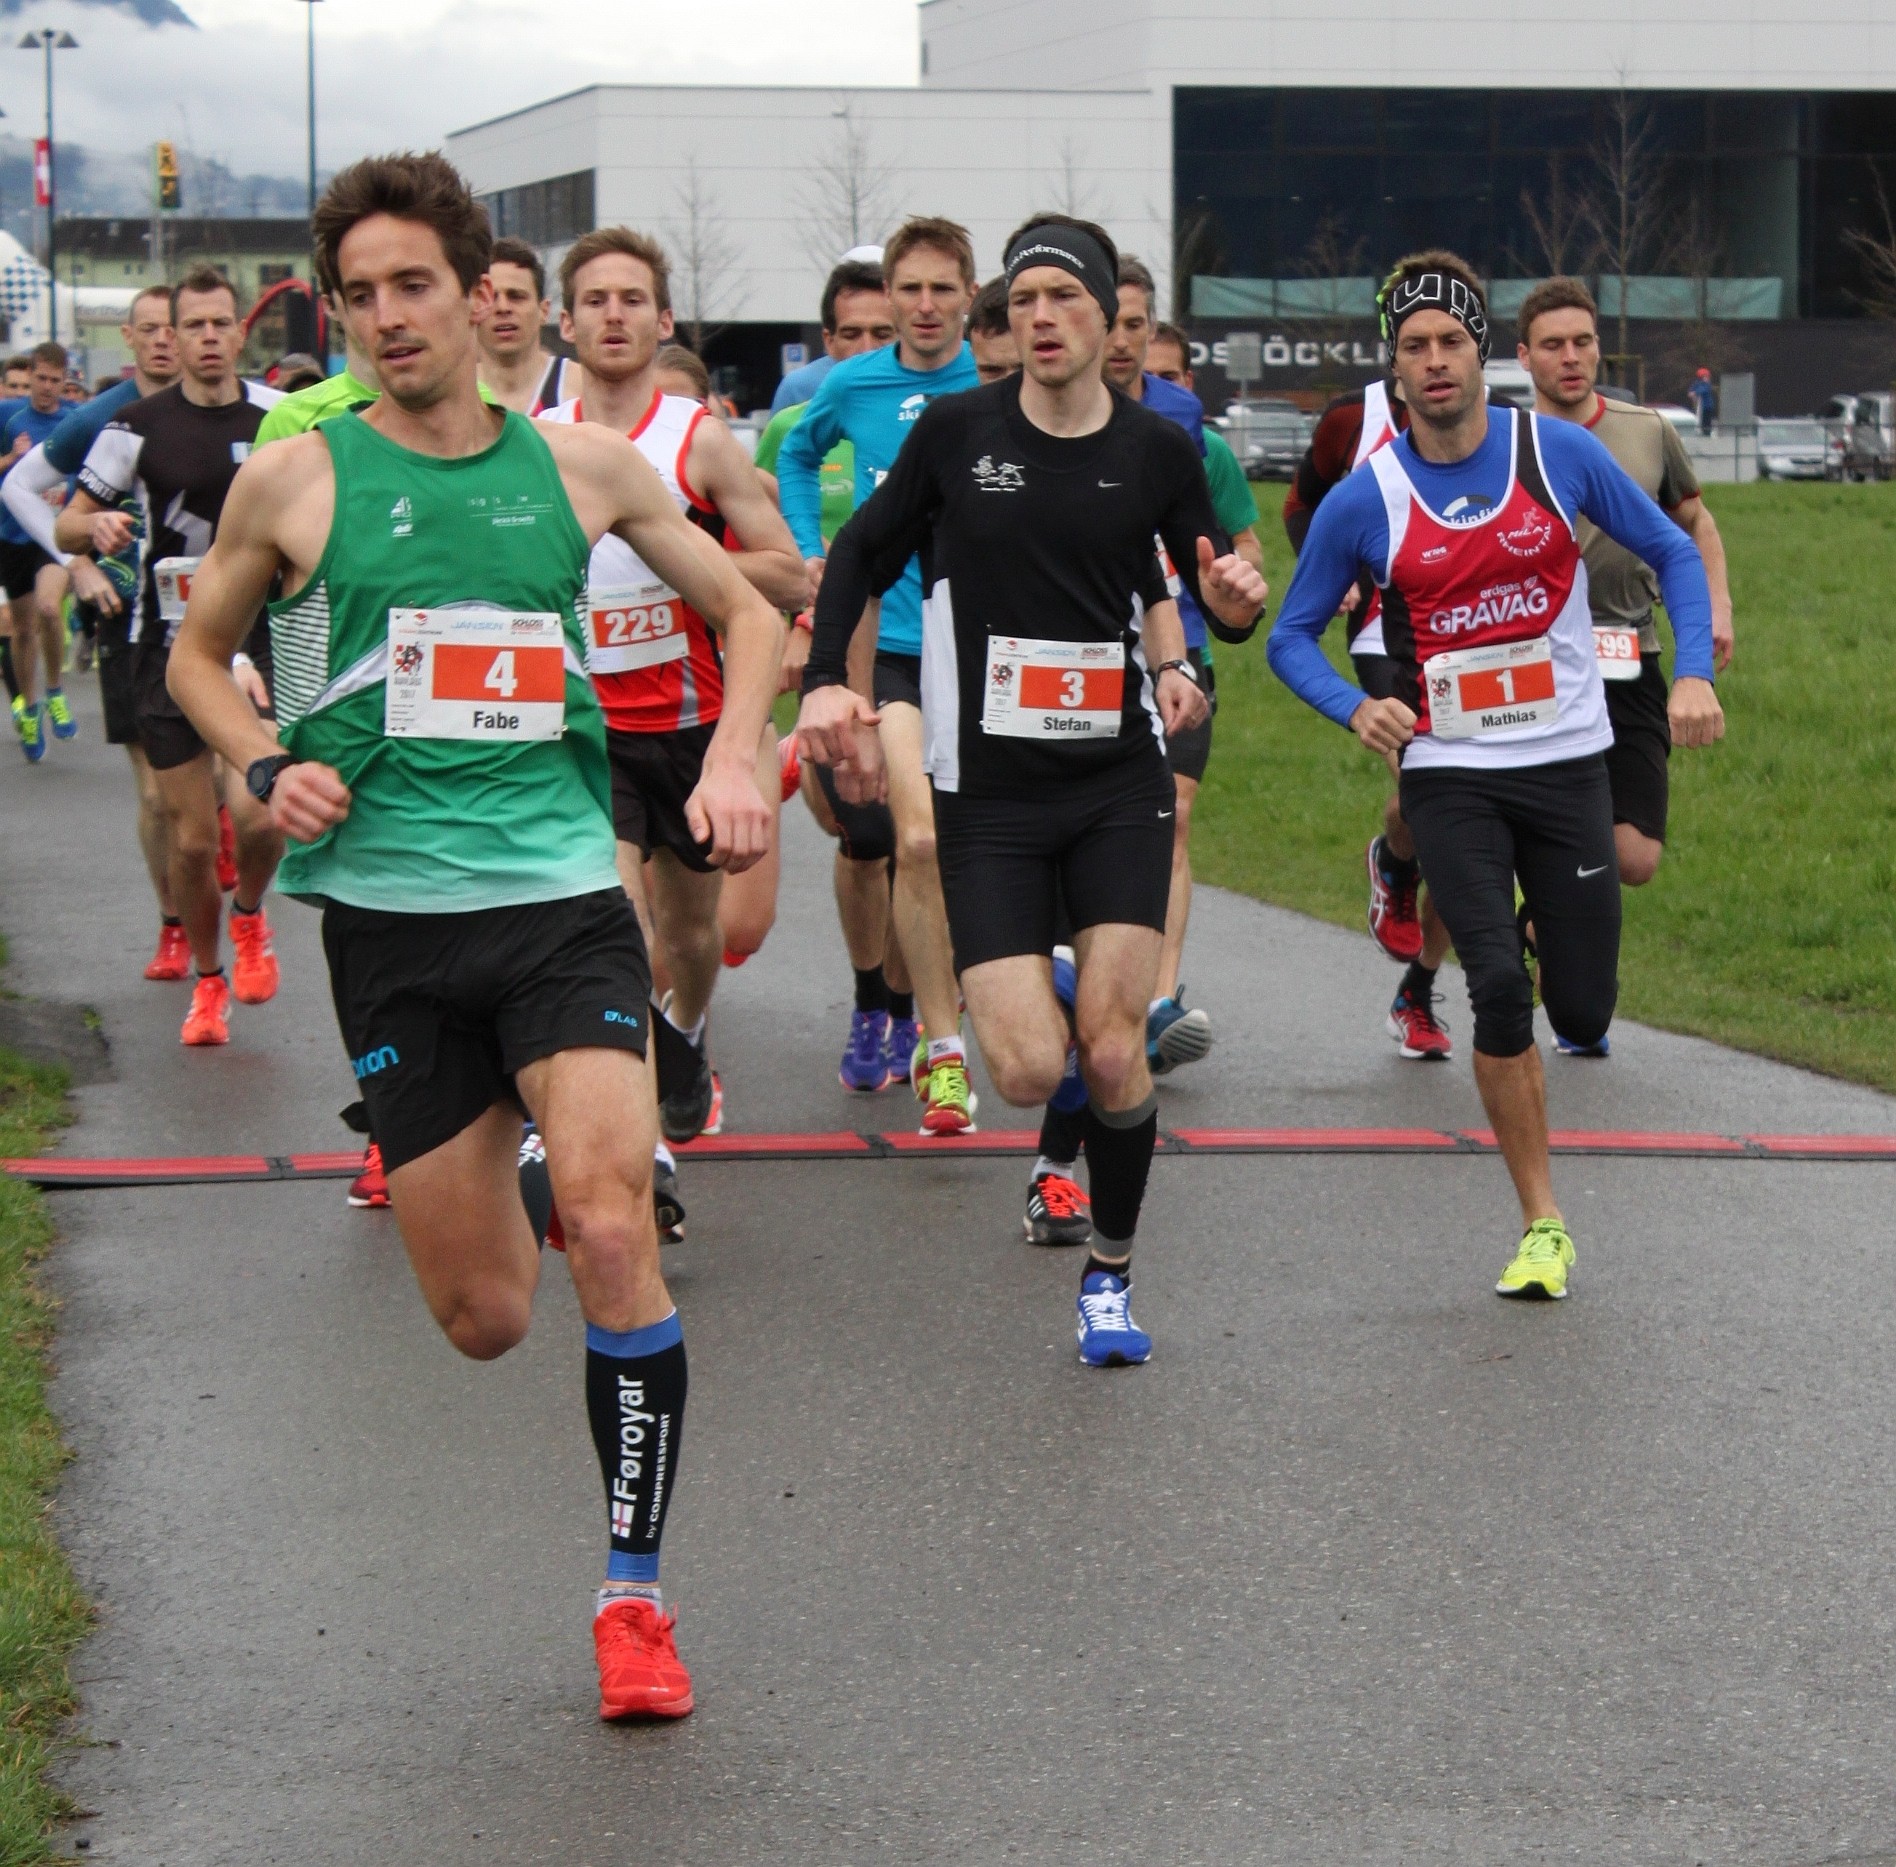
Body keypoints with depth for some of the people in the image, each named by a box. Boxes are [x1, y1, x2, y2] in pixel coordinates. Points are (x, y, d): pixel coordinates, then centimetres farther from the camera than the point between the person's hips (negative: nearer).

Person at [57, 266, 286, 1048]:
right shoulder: (139, 425, -3)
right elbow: (66, 526, -1)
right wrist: (96, 528, -22)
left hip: (260, 638, 0)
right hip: (169, 649, 0)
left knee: (258, 812, -18)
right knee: (191, 838, 2)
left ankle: (249, 915, 15)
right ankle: (207, 981, 25)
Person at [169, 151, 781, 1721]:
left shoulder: (583, 463, 4)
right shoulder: (296, 480, 0)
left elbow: (745, 609, 17)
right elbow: (199, 651, 16)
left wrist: (734, 756, 0)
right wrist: (266, 766, -3)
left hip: (564, 896, 0)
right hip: (388, 916, 0)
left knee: (611, 1231, -19)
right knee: (484, 1318, 3)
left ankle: (634, 1591, -4)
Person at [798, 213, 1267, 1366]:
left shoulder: (1157, 450, 0)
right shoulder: (956, 431, -2)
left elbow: (1215, 590, 12)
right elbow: (863, 554, 10)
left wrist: (1237, 604, -11)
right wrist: (828, 682, -4)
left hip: (1120, 782, 0)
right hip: (989, 793, 0)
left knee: (1114, 1055, -9)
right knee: (1029, 1071, -11)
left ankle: (1112, 1273, 15)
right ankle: (1031, 986, 28)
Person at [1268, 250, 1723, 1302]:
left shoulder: (1559, 453, -3)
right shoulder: (1363, 501, -6)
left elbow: (1672, 552, 8)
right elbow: (1292, 636, 4)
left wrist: (1694, 672, -6)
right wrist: (1355, 707, -15)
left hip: (1567, 765, 1)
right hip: (1449, 773, -1)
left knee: (1583, 1016, 1)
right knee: (1499, 987, -18)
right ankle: (1542, 1225, -4)